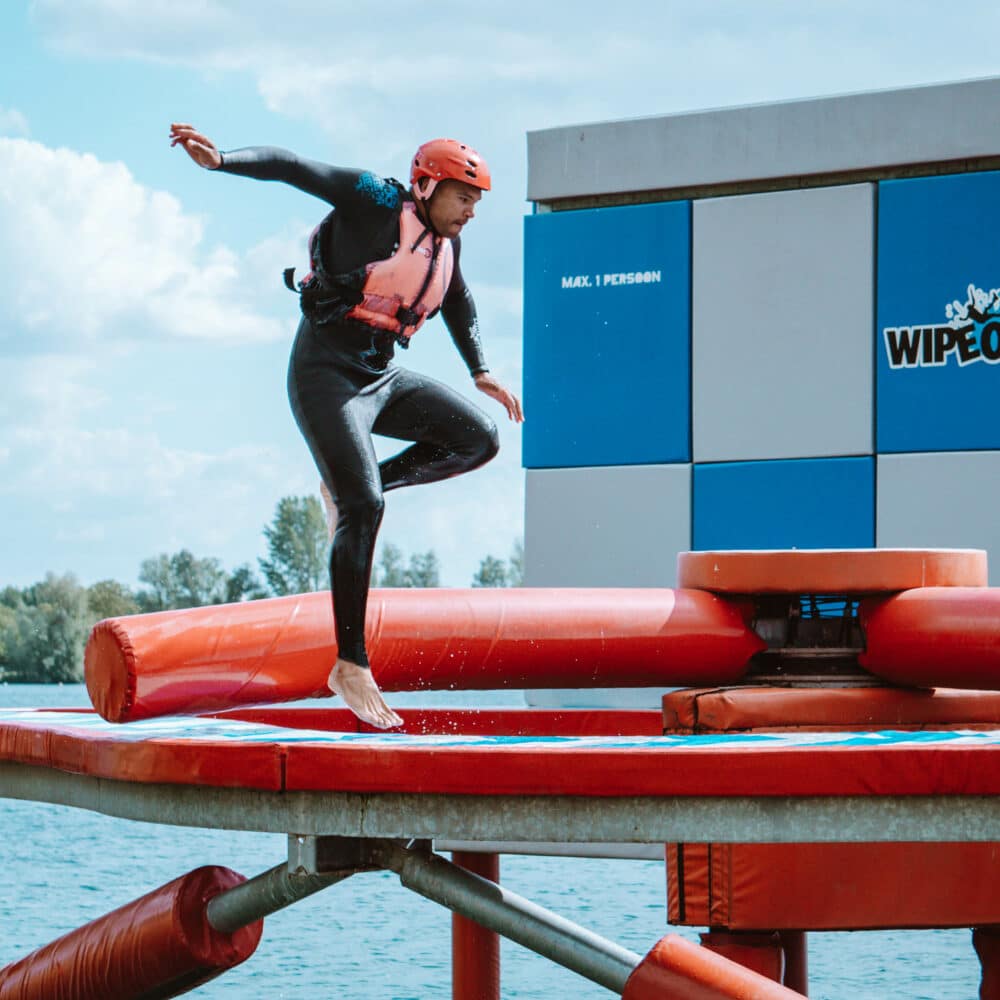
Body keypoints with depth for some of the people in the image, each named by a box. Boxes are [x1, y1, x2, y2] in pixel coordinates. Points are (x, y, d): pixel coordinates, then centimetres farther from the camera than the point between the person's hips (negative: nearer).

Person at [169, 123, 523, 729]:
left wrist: (481, 372, 19)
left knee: (478, 439, -6)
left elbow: (459, 303, 27)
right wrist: (220, 160, -34)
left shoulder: (447, 238, 10)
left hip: (383, 378, 8)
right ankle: (352, 668, -15)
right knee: (364, 509, -18)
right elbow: (290, 168, -18)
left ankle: (352, 485, 10)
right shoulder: (374, 203, -11)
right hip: (326, 376, -8)